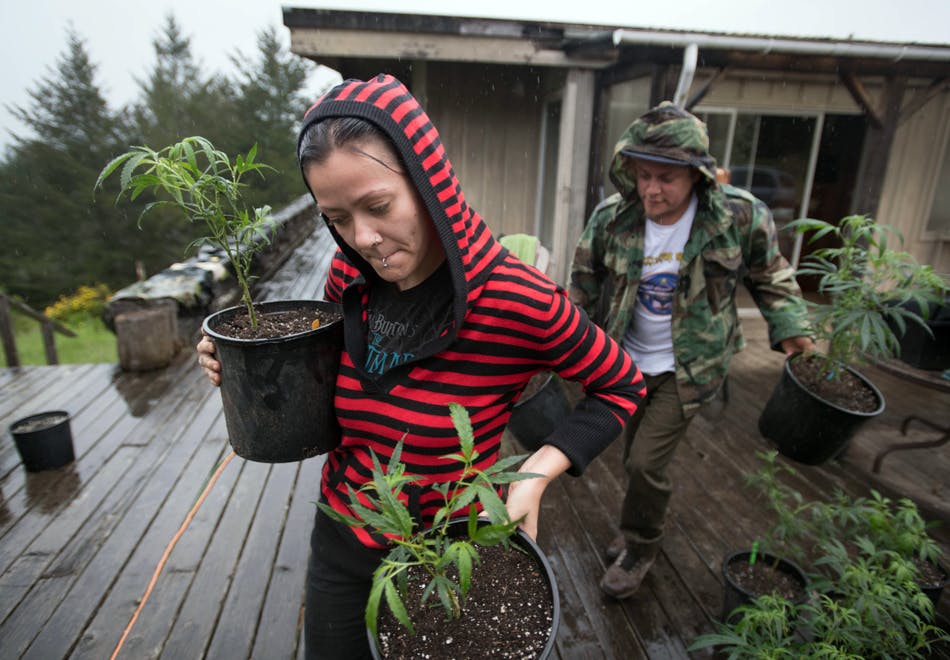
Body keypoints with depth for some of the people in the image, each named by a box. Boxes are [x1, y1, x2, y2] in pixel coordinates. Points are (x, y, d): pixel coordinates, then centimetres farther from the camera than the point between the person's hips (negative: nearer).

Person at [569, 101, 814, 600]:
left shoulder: (739, 216, -17)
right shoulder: (611, 216, -14)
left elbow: (769, 277, 1)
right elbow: (584, 287, -3)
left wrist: (791, 329, -8)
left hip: (688, 367, -3)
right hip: (629, 359, 3)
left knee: (647, 462, -6)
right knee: (635, 457, 18)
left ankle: (640, 549, 24)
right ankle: (641, 528, 47)